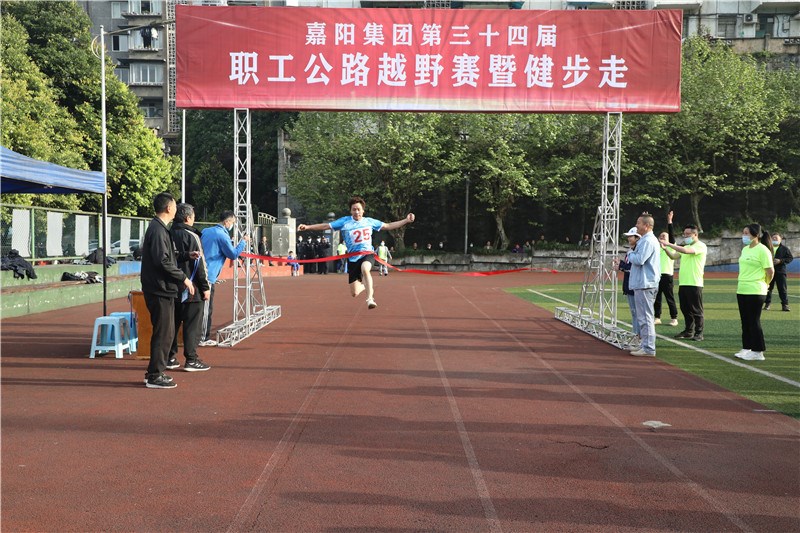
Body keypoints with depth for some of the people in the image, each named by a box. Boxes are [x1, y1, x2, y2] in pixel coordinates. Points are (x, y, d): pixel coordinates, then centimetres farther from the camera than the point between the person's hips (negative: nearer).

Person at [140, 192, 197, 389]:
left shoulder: (160, 228, 18)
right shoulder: (158, 230, -15)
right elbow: (162, 261, -22)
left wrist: (187, 255, 18)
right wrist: (183, 278, -17)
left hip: (162, 289, 11)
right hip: (160, 289, -11)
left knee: (165, 332, 15)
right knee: (164, 333, -5)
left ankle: (154, 372, 23)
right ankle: (155, 376, 1)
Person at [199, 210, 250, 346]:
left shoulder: (206, 231, 14)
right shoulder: (222, 235, -11)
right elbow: (233, 255, -8)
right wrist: (243, 241, 1)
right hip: (208, 276, -9)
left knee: (205, 307, 14)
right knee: (206, 308, -2)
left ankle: (204, 337, 19)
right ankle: (202, 338, 2)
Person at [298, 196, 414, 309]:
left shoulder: (369, 221, 5)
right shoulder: (344, 221, -1)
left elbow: (388, 226, 15)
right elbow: (325, 226, -2)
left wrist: (406, 220, 10)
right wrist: (307, 227, -12)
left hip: (368, 254, -1)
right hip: (353, 258, 1)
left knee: (365, 269, -39)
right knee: (354, 293, 1)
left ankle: (370, 299, -31)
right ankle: (365, 286, 39)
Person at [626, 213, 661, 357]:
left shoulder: (647, 241, -16)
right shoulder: (648, 240, 19)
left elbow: (639, 260, -24)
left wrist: (630, 255, -7)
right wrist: (632, 256, 10)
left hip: (644, 285, -11)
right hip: (644, 284, 11)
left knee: (645, 316, -9)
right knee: (644, 316, 17)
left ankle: (648, 349, -8)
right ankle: (646, 345, 25)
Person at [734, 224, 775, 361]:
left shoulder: (762, 250, -13)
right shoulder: (745, 249, 13)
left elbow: (770, 270, -13)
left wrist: (765, 284, 1)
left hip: (755, 292, -8)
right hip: (742, 290, 8)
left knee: (754, 322, -3)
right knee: (745, 322, 12)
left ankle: (758, 352, 3)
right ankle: (747, 348, 20)